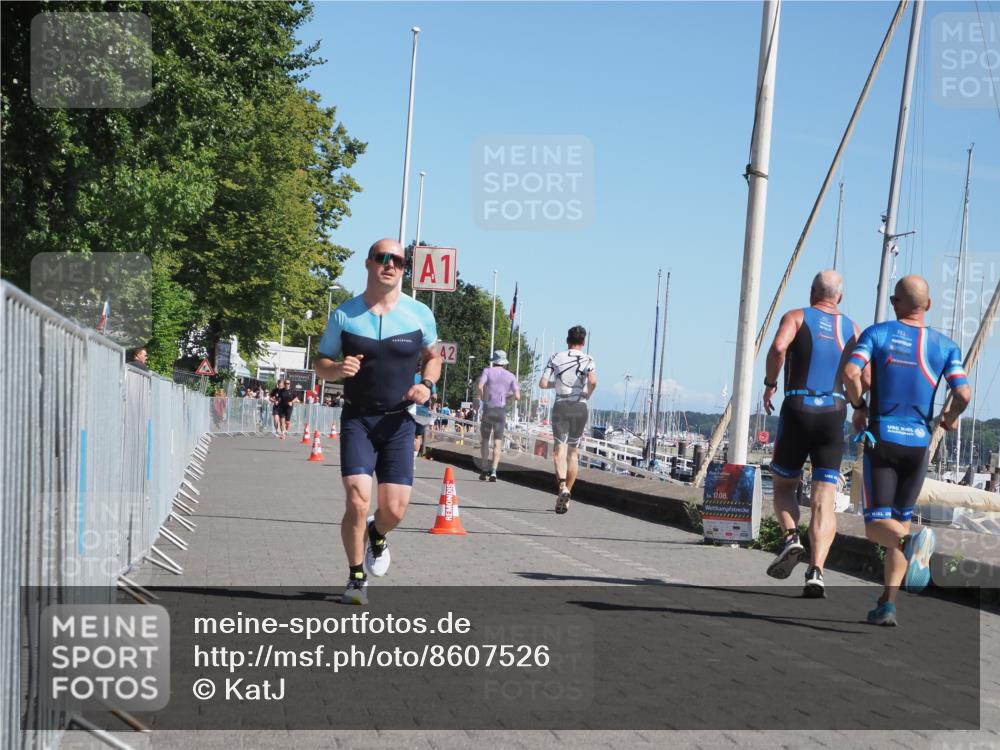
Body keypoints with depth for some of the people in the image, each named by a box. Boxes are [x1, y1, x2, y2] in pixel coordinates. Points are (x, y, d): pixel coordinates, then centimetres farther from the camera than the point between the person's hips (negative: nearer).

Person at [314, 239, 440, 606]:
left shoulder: (420, 314, 2)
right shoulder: (344, 315, 0)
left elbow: (433, 357, 17)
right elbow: (321, 363, 9)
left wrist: (426, 385, -4)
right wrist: (338, 368, -15)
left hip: (398, 422, 1)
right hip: (357, 420, -1)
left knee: (394, 509, -4)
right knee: (358, 502, -15)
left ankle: (377, 535, 34)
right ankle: (356, 578, 6)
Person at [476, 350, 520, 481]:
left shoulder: (488, 371, 0)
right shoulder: (511, 376, 5)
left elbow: (479, 386, -17)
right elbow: (517, 396, -2)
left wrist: (483, 398, 1)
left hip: (488, 409, -1)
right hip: (501, 410, 1)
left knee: (485, 440, 14)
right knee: (497, 442, 3)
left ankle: (484, 470, 11)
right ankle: (493, 472, -9)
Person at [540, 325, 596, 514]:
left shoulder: (556, 358, 5)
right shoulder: (587, 359, 1)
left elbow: (543, 383, -2)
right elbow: (593, 381, -18)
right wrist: (587, 395, 0)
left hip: (560, 406, 0)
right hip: (579, 407, 1)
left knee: (560, 449, -8)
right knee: (574, 452, 12)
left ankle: (562, 487, -34)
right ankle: (566, 497, 15)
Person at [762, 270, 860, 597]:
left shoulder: (796, 317, 5)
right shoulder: (851, 328, 14)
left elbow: (778, 347, -17)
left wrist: (769, 383, -5)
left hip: (797, 410, -2)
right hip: (834, 415, 2)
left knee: (783, 486, 17)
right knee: (824, 501, -2)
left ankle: (792, 538, -9)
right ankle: (816, 572, -14)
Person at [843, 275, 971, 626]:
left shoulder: (877, 333, 0)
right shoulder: (945, 346, 4)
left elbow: (850, 374, -15)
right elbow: (964, 394, -8)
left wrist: (858, 408, 2)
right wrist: (949, 419, 13)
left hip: (881, 438, -2)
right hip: (919, 442, 2)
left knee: (876, 525, 0)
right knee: (900, 520, 14)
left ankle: (910, 541, -34)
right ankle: (887, 604, 9)